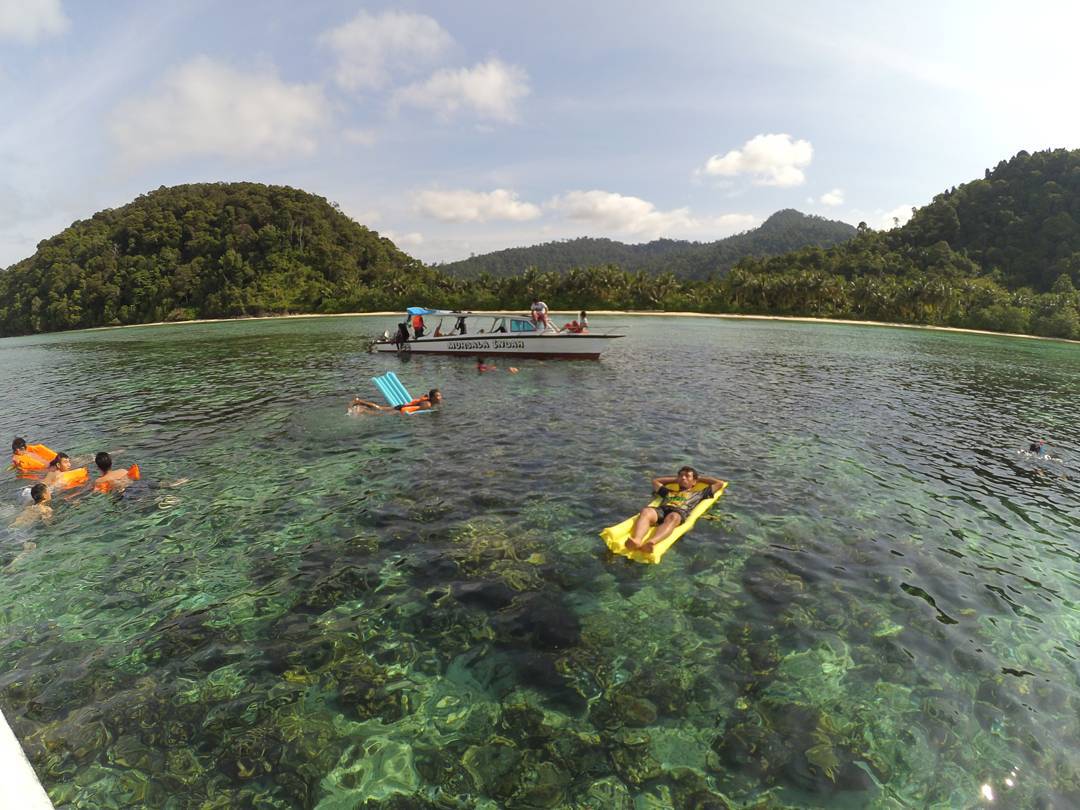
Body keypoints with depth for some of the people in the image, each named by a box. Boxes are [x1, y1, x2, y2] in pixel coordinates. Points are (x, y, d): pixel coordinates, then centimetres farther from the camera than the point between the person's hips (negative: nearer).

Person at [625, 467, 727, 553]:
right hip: (660, 510, 2)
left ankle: (651, 542, -69)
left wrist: (700, 478, 50)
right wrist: (675, 479, 59)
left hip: (680, 512, -2)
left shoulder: (698, 494, 38)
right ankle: (636, 540, -63)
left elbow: (720, 483, 43)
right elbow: (655, 481, 58)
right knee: (645, 512, -36)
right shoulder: (669, 492, 43)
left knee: (672, 517, -42)